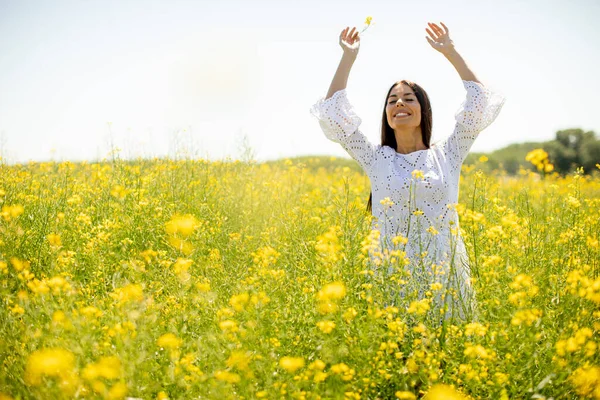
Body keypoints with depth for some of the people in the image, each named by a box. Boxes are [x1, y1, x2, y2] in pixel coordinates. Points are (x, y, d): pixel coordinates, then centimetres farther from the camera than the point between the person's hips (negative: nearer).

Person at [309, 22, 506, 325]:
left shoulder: (447, 155, 10)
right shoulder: (377, 159, 9)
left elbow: (481, 102, 5)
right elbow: (333, 112, 4)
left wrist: (450, 52, 6)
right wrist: (348, 58, 5)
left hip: (444, 276, 0)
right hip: (392, 276, 0)